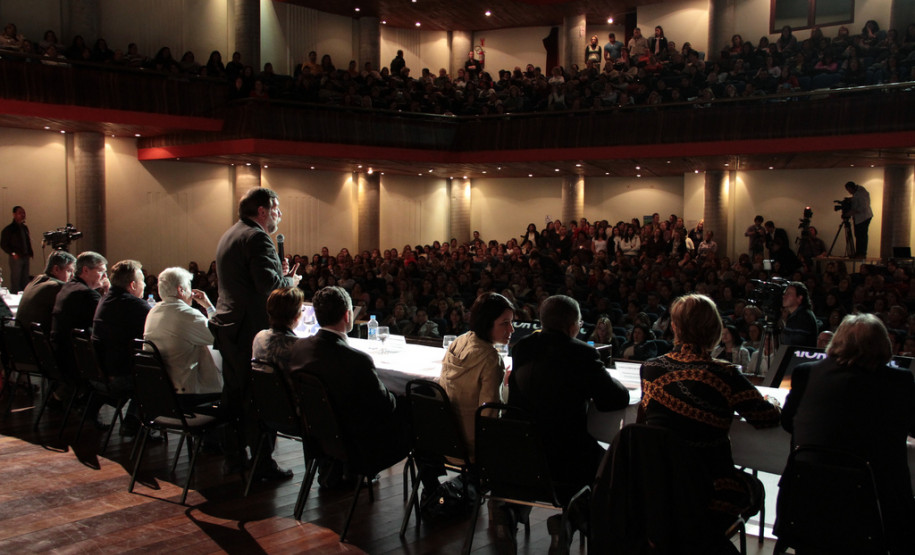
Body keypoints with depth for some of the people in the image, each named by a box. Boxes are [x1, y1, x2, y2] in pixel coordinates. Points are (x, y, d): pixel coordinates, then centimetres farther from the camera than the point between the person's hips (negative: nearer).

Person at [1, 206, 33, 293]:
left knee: (25, 281, 9)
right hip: (16, 258, -6)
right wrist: (12, 253, -15)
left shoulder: (25, 227, 13)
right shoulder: (8, 229, -5)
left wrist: (30, 253, 7)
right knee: (15, 280, -4)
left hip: (25, 257, 6)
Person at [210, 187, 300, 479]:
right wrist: (290, 280, -5)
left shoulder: (229, 235, 18)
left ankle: (233, 454, 25)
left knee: (234, 392, 16)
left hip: (227, 325, 10)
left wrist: (280, 273, 14)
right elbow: (268, 283, -24)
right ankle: (262, 462, 2)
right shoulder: (256, 237, -15)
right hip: (251, 328, -10)